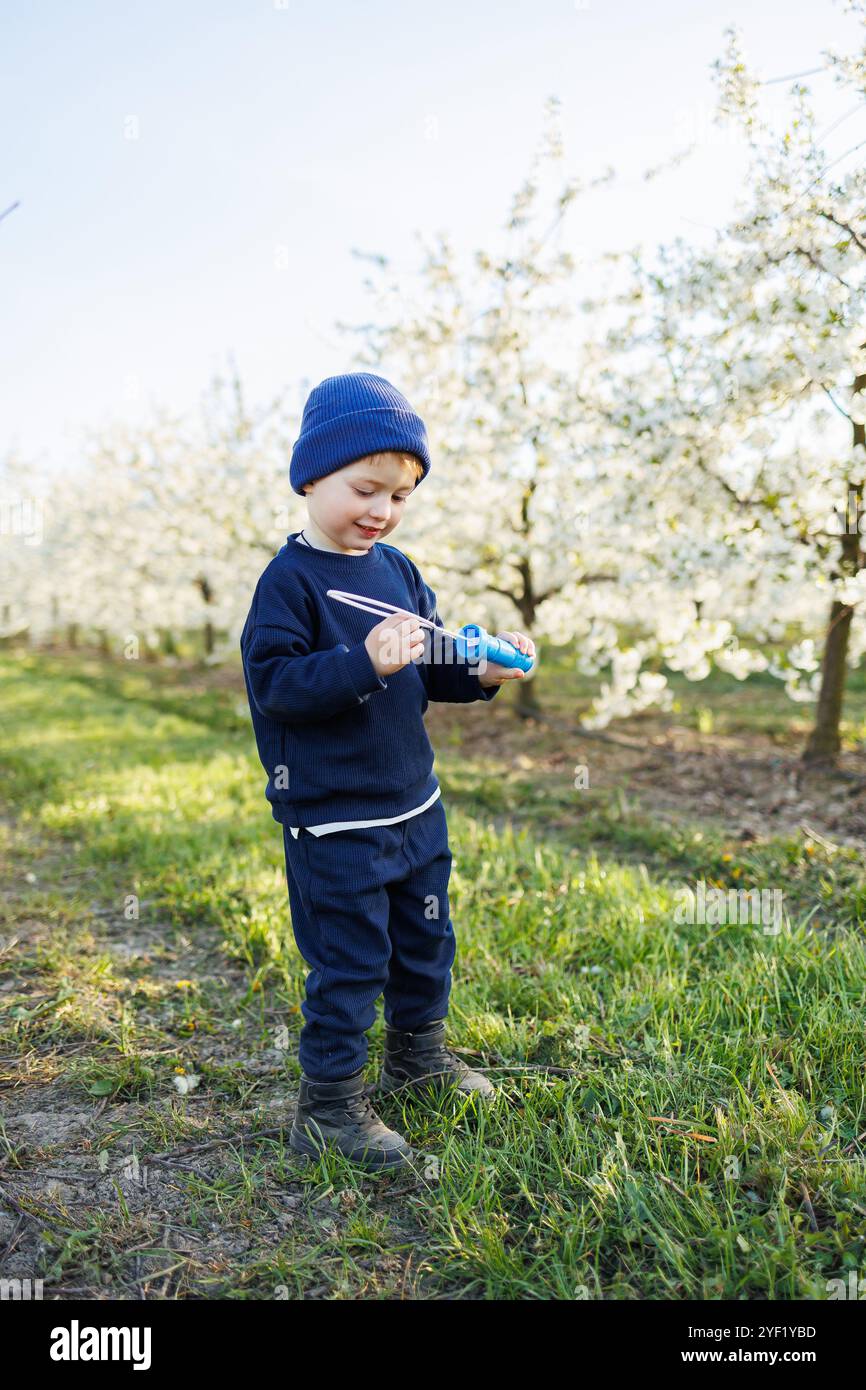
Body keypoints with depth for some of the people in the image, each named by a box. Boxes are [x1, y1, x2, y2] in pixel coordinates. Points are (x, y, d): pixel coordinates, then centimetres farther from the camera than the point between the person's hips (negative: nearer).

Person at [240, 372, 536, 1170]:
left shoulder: (398, 569, 8)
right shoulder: (290, 581, -14)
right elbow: (273, 682, -21)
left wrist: (482, 671, -4)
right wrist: (363, 664, -33)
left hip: (413, 804, 8)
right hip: (332, 820, -8)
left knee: (426, 939, 21)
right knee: (349, 961, 1)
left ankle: (419, 1052, 43)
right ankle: (328, 1103, 19)